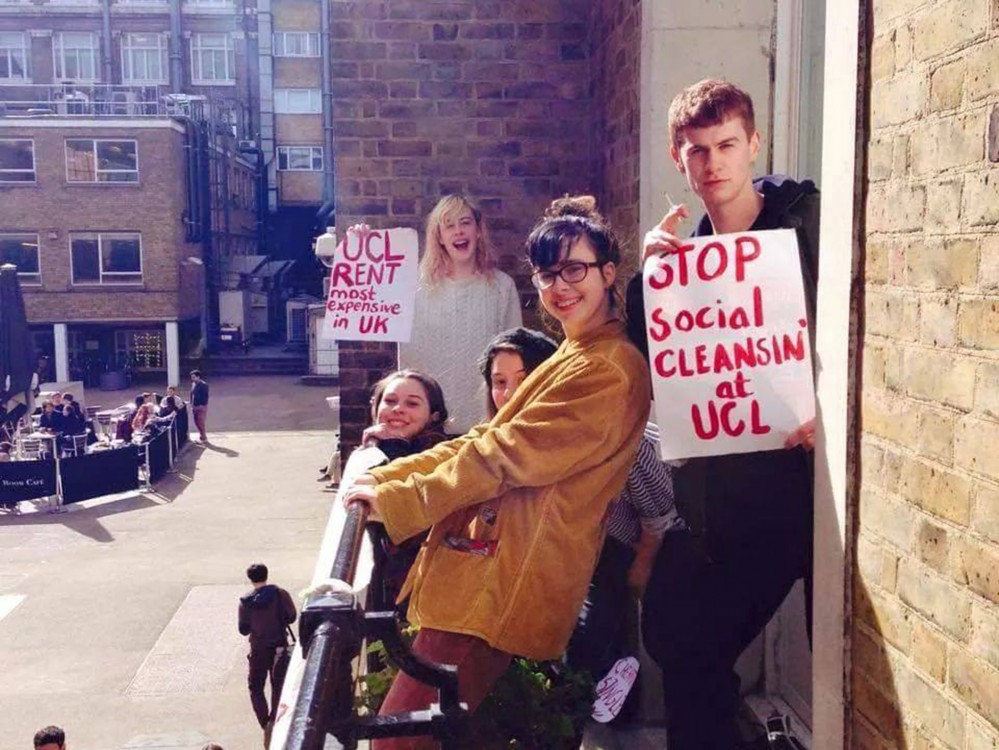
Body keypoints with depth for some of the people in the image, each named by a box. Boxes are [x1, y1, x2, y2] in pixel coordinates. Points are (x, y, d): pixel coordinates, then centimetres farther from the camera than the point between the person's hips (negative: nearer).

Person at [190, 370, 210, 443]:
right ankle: (202, 436, 27)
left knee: (201, 422, -4)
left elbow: (205, 396, -17)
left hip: (201, 406, -8)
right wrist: (192, 404, 13)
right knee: (197, 422, 14)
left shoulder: (203, 385, -16)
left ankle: (203, 438, 7)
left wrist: (202, 405, -21)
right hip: (195, 406, 8)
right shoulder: (193, 384, 8)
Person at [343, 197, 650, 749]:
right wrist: (385, 477, 10)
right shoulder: (572, 360, 21)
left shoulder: (610, 370, -12)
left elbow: (505, 456, -17)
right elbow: (484, 440, 19)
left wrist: (395, 501, -12)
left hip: (505, 585, -10)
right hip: (485, 567, 10)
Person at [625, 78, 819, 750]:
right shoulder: (688, 253, 11)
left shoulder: (806, 218, -4)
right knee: (684, 641, 9)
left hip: (803, 466, -5)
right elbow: (645, 360, 6)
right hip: (728, 486, 5)